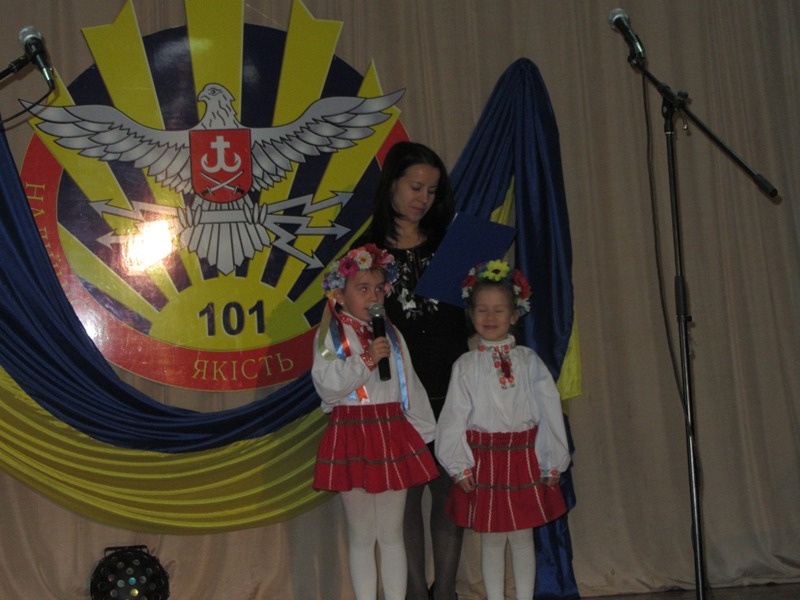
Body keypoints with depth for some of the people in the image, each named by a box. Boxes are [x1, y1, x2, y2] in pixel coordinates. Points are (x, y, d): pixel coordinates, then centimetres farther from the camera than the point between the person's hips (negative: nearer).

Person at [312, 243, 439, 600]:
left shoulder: (391, 333, 12)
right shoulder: (331, 335, -2)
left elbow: (410, 384, 13)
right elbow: (326, 384, -15)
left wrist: (424, 430, 11)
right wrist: (366, 360, -21)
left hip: (393, 435, 4)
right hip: (352, 437, -4)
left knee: (392, 533, 8)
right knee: (362, 535, 4)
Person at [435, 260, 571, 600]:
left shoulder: (528, 361, 1)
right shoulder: (466, 366, -1)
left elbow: (549, 410, 2)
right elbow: (454, 418, -1)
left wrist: (551, 461, 2)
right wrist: (459, 466, -5)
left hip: (524, 457, 1)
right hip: (483, 460, -1)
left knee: (522, 537, 9)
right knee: (491, 539, 7)